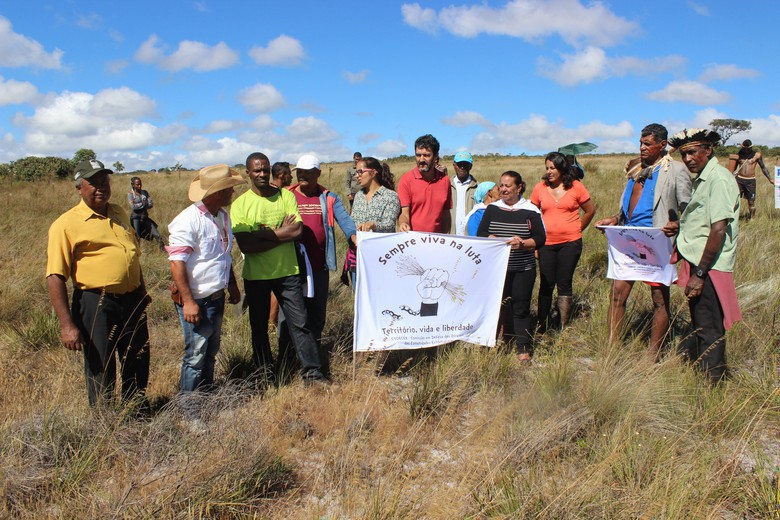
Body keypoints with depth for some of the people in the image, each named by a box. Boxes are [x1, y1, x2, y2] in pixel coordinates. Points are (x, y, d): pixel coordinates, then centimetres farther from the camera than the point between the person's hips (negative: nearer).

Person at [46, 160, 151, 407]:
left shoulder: (119, 213, 12)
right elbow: (55, 277, -13)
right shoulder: (66, 224, -9)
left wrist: (142, 292, 25)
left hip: (132, 301, 6)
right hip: (96, 305, -6)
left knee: (139, 365, 17)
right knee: (101, 372, 6)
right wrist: (66, 325, -17)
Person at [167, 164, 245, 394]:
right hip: (196, 301, -8)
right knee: (196, 356, 1)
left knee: (210, 352, 19)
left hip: (217, 297, 8)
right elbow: (177, 263, -22)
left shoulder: (223, 216, 8)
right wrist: (188, 302, -24)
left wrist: (232, 285, 21)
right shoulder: (189, 220, -20)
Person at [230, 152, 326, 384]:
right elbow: (245, 245, -16)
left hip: (287, 272, 0)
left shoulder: (286, 195, 0)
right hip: (256, 276, 0)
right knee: (259, 326, 14)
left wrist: (264, 234, -17)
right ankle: (264, 373, 31)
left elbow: (297, 230, -12)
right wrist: (281, 233, -16)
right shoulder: (240, 204, -6)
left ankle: (312, 372, 10)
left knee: (299, 323, 1)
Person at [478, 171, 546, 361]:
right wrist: (494, 239, -16)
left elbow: (540, 238, -2)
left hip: (523, 269, -2)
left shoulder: (530, 210, 0)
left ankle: (524, 348, 6)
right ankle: (506, 342, 15)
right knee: (500, 305, 2)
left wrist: (522, 243, -20)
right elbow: (481, 234, 4)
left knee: (520, 307, -2)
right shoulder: (492, 209, 8)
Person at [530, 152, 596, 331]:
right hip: (546, 244, 1)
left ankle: (564, 328, 11)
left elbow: (590, 210, 10)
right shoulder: (540, 188, 3)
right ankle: (541, 327, 13)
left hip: (570, 243, -1)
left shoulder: (576, 187, -1)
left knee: (564, 285, 2)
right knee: (546, 285, 4)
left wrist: (577, 229, 10)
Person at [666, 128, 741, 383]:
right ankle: (705, 377, 31)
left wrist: (699, 273, -23)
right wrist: (679, 226, 8)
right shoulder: (702, 179, 15)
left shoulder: (718, 179, -16)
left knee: (709, 331, -2)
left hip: (710, 267, -10)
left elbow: (719, 229, -23)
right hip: (698, 264, 10)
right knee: (701, 326, 19)